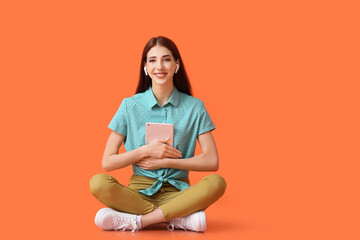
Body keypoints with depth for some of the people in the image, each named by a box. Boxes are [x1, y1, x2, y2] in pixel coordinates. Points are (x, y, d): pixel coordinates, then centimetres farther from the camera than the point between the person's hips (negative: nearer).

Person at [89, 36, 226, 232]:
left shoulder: (194, 107, 2)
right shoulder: (130, 106, 2)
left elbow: (212, 162, -5)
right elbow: (107, 163, -1)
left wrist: (164, 161, -9)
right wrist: (146, 151, -11)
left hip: (177, 192, 0)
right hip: (139, 192, 0)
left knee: (216, 183, -29)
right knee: (98, 183, -29)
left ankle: (136, 220, -27)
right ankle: (181, 219, -25)